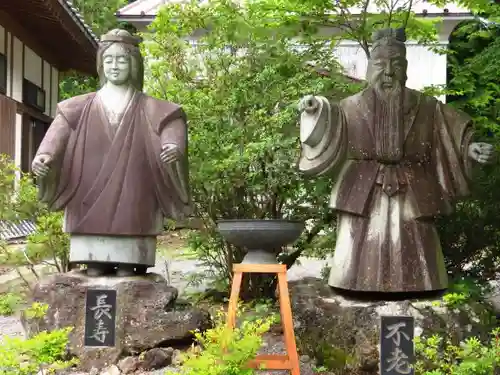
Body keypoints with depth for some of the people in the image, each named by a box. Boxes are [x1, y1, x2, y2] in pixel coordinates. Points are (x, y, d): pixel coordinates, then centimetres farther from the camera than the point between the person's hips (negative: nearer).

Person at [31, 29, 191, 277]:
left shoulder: (150, 109, 11)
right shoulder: (80, 108, 15)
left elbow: (173, 126, -7)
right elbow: (59, 132, 0)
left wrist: (174, 147, -31)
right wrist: (44, 154, -22)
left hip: (131, 202, -2)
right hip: (90, 203, 2)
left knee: (127, 273, -7)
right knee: (94, 270, -1)